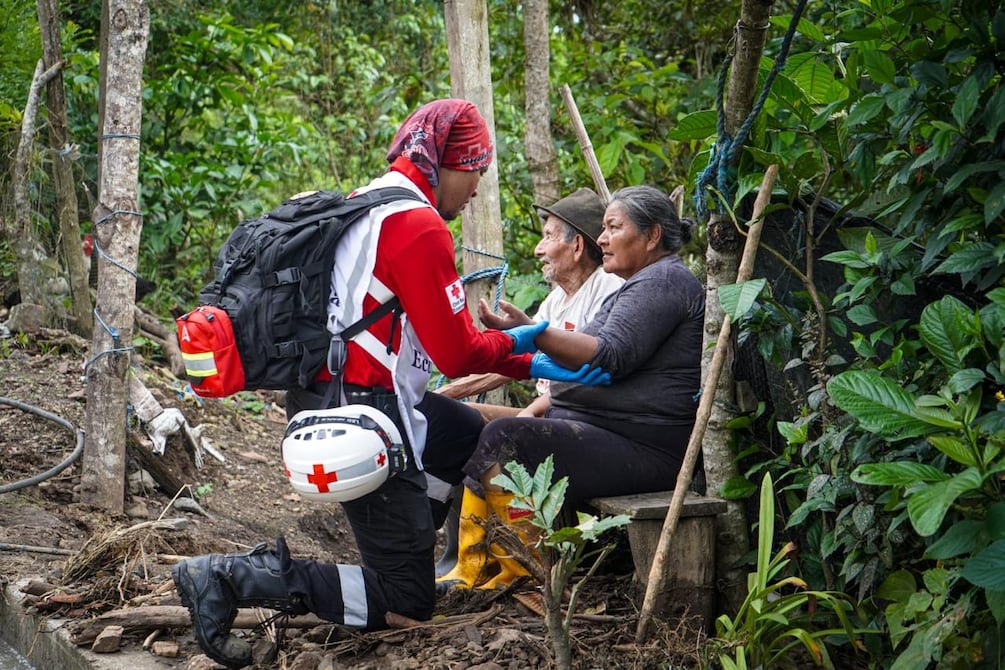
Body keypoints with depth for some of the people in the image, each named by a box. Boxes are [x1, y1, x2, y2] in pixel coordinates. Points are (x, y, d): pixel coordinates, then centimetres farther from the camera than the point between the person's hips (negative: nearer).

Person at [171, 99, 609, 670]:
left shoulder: (369, 205, 14)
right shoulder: (419, 225, -17)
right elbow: (456, 353, -15)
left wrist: (533, 366, 16)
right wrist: (514, 342, 5)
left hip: (331, 396, 10)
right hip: (364, 418, -10)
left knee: (471, 432, 32)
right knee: (408, 604, -2)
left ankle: (397, 553, 22)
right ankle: (233, 577, -10)